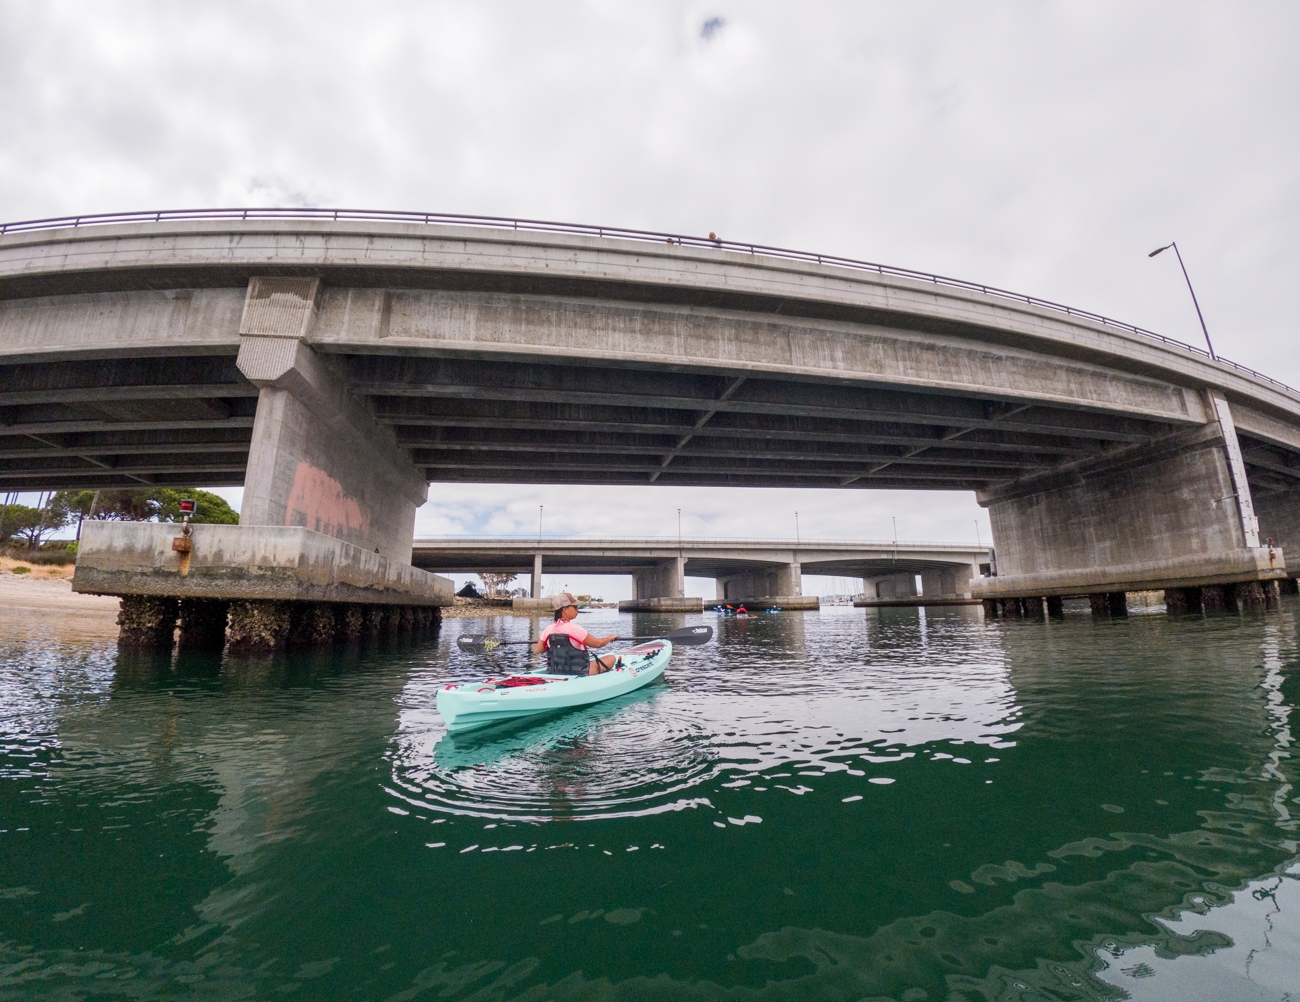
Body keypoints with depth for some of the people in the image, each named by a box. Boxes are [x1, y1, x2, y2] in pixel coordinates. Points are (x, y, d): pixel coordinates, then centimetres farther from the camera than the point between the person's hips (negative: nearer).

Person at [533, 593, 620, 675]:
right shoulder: (574, 629, -22)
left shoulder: (548, 629, -6)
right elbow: (598, 643, -14)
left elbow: (537, 650, 1)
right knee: (611, 658, 4)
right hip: (577, 673, -7)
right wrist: (610, 637, 6)